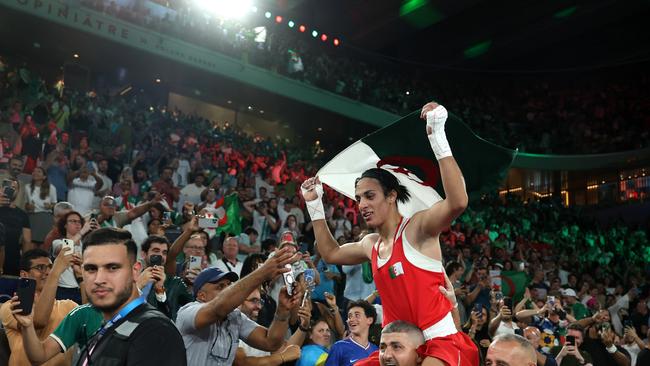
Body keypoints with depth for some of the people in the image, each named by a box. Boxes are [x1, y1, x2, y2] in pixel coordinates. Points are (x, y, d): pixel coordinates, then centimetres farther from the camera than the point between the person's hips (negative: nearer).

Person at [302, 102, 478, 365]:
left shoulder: (417, 227, -11)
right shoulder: (370, 244, 12)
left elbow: (458, 202, -31)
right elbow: (330, 253, 30)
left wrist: (437, 136, -36)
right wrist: (314, 204, 23)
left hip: (442, 342, -8)